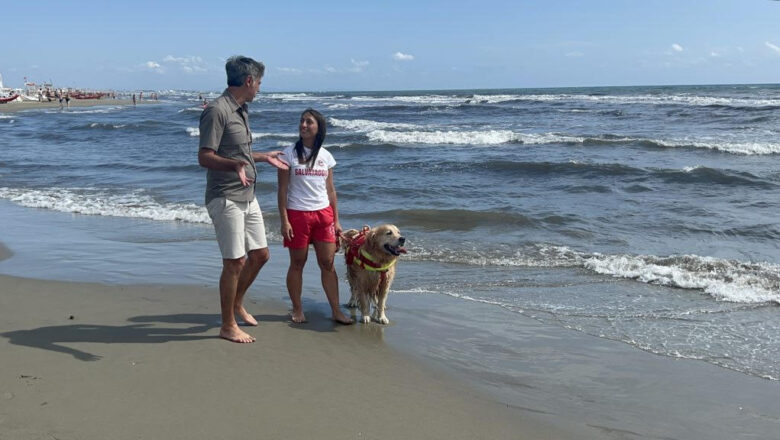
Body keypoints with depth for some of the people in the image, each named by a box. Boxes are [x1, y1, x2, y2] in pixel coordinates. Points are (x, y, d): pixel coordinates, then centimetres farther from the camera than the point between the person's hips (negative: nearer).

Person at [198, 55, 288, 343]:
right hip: (225, 199, -9)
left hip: (247, 197, 9)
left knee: (260, 255, 14)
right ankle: (228, 326, 11)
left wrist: (264, 157, 34)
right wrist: (235, 165, -38)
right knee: (235, 262, -3)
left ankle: (237, 304, 35)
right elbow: (205, 157, -21)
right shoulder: (217, 110, -16)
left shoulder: (241, 109, 14)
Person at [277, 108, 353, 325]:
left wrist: (336, 220, 8)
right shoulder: (289, 154, -1)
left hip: (323, 214, 3)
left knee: (328, 264, 3)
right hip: (297, 214, -3)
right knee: (297, 263, 6)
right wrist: (284, 221, -9)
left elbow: (330, 190, 11)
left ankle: (336, 311, 9)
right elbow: (282, 190, -3)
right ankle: (297, 310, 19)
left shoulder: (325, 156, 8)